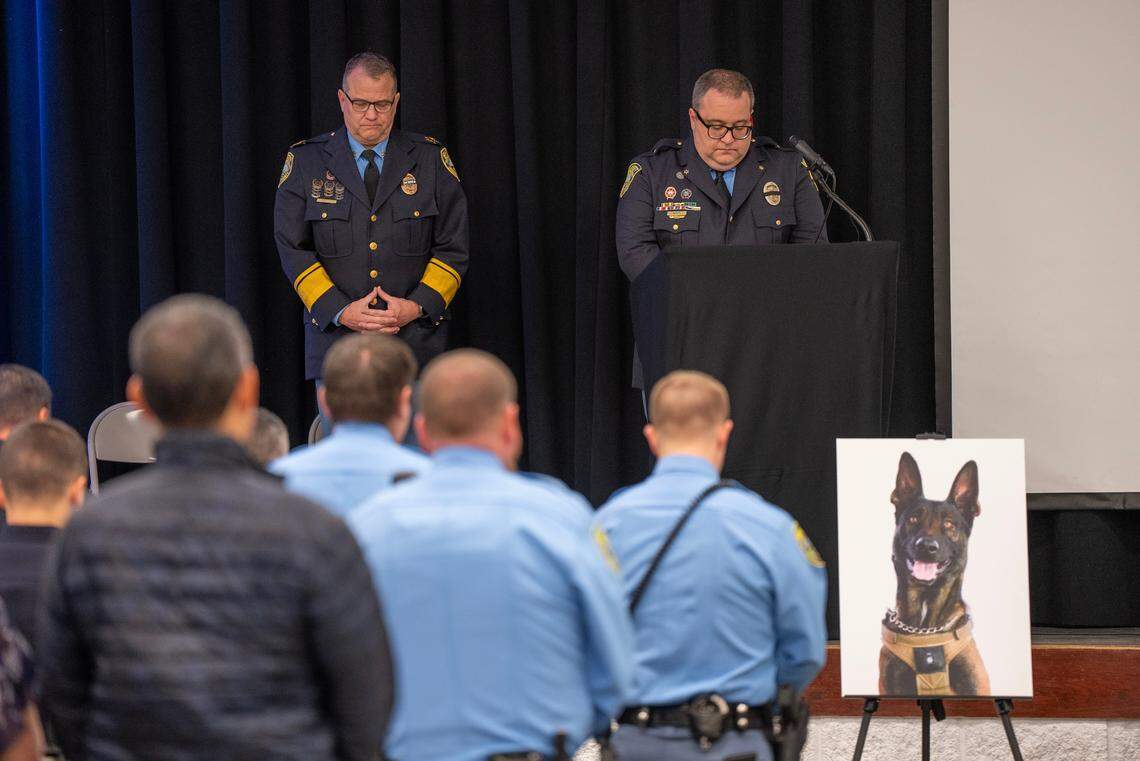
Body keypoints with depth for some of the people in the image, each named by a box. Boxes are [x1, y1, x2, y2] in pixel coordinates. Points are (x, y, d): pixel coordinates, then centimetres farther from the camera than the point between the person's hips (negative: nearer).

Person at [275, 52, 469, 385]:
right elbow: (293, 249, 1)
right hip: (336, 338, 0)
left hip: (415, 336, 0)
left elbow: (452, 248, 6)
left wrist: (417, 306, -9)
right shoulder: (305, 161, 7)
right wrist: (340, 311, -11)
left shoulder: (431, 159, 8)